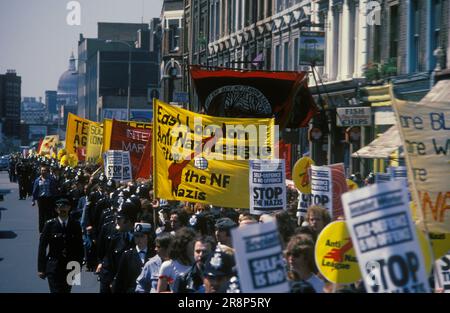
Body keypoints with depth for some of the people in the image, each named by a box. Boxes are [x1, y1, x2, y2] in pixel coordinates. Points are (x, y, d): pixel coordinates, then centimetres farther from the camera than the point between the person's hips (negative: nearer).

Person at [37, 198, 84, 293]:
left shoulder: (75, 226, 2)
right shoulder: (50, 225, -5)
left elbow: (80, 248, 7)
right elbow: (42, 247, -3)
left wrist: (78, 267, 3)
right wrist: (41, 269, -5)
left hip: (70, 267, 3)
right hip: (54, 266, -3)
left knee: (66, 290, 12)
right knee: (56, 291, -9)